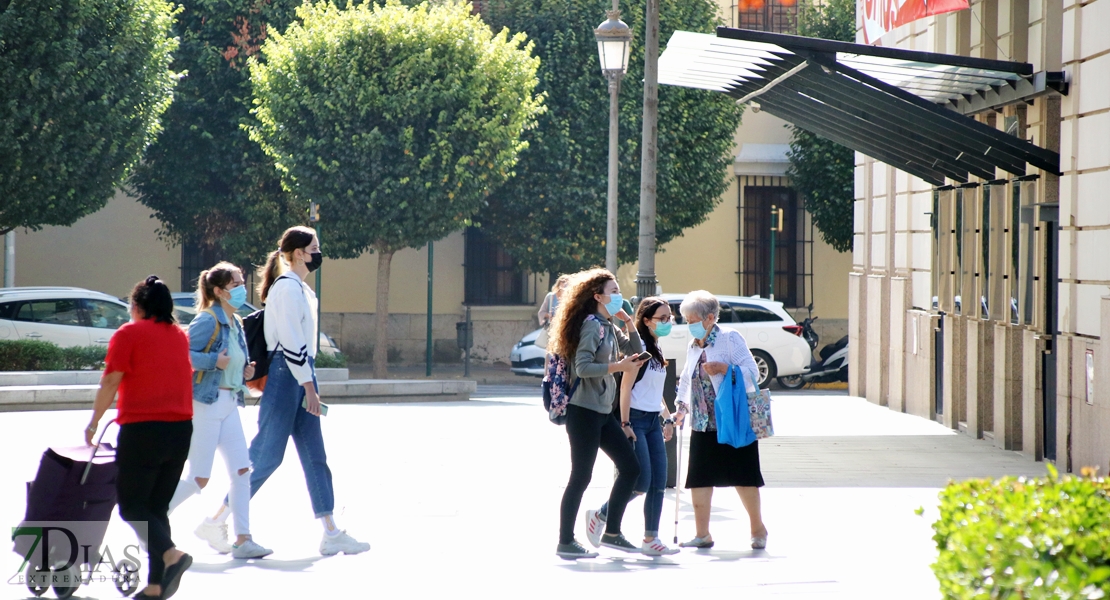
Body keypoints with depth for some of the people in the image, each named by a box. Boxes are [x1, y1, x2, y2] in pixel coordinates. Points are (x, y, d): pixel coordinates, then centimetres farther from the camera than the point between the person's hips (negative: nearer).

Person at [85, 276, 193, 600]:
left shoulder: (129, 334, -4)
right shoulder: (179, 335, 15)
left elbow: (111, 381, -9)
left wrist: (94, 422, 0)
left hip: (143, 428, -6)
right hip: (181, 428, 6)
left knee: (132, 505, 1)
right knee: (157, 506, 11)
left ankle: (171, 554, -22)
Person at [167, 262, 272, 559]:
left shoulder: (235, 323, 13)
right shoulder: (208, 320, -13)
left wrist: (245, 370, 6)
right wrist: (214, 361, -23)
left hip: (229, 404, 8)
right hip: (206, 403, -8)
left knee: (241, 471, -1)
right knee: (199, 479, -4)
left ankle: (242, 540, 0)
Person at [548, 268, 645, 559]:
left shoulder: (608, 328, 15)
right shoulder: (592, 326, -13)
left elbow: (636, 352, 18)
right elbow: (582, 367, -23)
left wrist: (629, 322, 7)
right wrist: (617, 366, -24)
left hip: (603, 413, 9)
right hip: (584, 411, -9)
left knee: (630, 468, 9)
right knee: (581, 477, -6)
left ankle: (612, 533, 16)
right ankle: (565, 543, 0)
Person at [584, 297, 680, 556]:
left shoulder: (657, 351, 16)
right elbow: (626, 386, -16)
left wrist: (667, 418, 16)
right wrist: (624, 424, -20)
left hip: (653, 421, 9)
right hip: (636, 418, -9)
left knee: (659, 483, 2)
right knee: (642, 483, -10)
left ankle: (651, 539, 6)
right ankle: (599, 515, 9)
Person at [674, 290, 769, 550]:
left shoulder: (730, 338, -6)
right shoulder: (693, 347, 14)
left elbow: (752, 372, -13)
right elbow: (687, 379, 24)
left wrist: (723, 368, -26)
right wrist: (682, 405, 9)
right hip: (703, 424, 6)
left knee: (743, 477, 0)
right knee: (699, 479, 1)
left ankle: (758, 529, 14)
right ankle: (702, 534, 8)